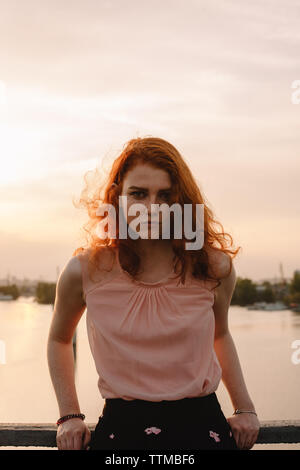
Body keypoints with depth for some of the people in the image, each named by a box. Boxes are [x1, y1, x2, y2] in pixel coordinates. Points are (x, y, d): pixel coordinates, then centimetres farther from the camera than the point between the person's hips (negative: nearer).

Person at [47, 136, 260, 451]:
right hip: (120, 429, 0)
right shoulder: (85, 271, -8)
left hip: (200, 426, 1)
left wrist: (245, 408, 12)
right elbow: (59, 339, 12)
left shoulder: (213, 268, -5)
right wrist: (69, 416, 7)